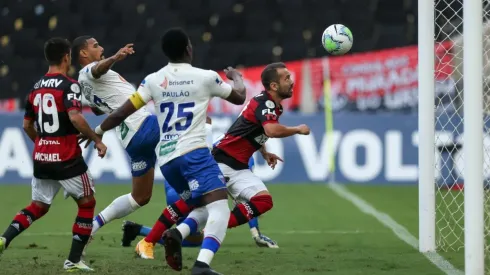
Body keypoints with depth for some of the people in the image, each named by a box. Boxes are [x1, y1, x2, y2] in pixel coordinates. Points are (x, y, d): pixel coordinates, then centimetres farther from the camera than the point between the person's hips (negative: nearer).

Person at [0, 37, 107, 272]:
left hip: (41, 158, 6)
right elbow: (75, 118, -26)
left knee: (39, 206, 19)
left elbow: (27, 125, 16)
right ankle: (74, 260, 8)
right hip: (67, 158, -6)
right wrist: (97, 140, -15)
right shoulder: (69, 85, -12)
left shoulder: (36, 87, 9)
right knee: (87, 203, 11)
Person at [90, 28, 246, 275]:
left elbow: (122, 113, 11)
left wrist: (98, 131, 28)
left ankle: (177, 234, -10)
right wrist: (236, 76, 40)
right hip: (194, 152, -6)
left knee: (205, 208, 21)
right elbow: (239, 97, 18)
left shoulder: (154, 80, 9)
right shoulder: (205, 77, 1)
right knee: (220, 207, -15)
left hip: (166, 158, 6)